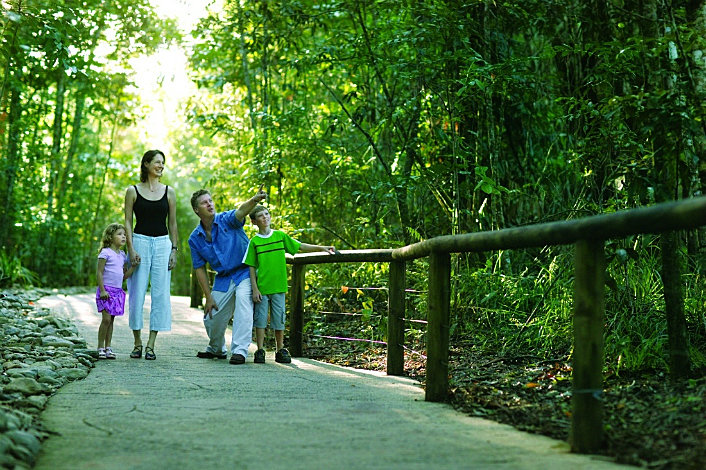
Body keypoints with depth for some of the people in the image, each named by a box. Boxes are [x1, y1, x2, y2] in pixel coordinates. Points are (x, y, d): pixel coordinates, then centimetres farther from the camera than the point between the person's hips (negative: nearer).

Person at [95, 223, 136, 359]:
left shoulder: (123, 255, 13)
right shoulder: (105, 252, -7)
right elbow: (99, 273, -10)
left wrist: (133, 266, 1)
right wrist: (102, 290, -16)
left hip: (118, 291, 7)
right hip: (106, 290, -6)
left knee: (111, 320, 9)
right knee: (106, 319, -11)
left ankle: (108, 347, 12)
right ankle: (100, 348, -3)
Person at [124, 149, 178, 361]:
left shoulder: (169, 192, 9)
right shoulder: (133, 191, 4)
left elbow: (172, 224, 12)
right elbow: (128, 222, 2)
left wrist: (174, 249, 4)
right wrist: (131, 249, -8)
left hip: (162, 243, 2)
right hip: (140, 241, -2)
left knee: (160, 294, -4)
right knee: (137, 293, -2)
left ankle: (151, 344, 0)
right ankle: (137, 342, 10)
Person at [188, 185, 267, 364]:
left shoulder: (226, 220, -12)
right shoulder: (195, 238, -1)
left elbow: (241, 211, -35)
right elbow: (200, 269, 3)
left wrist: (254, 200, -58)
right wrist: (209, 297, -3)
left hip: (245, 273, -4)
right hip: (222, 279, 5)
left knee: (243, 302, -30)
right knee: (211, 319, 7)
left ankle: (239, 350, -28)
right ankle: (216, 350, 38)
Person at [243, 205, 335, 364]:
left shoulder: (280, 236, 7)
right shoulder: (254, 242, 0)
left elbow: (300, 246, 11)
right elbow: (251, 267, 0)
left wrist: (321, 248, 3)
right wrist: (254, 288, -6)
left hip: (278, 287, 2)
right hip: (261, 288, -2)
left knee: (279, 320, 6)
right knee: (260, 319, 1)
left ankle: (280, 351, 16)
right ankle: (260, 351, 11)